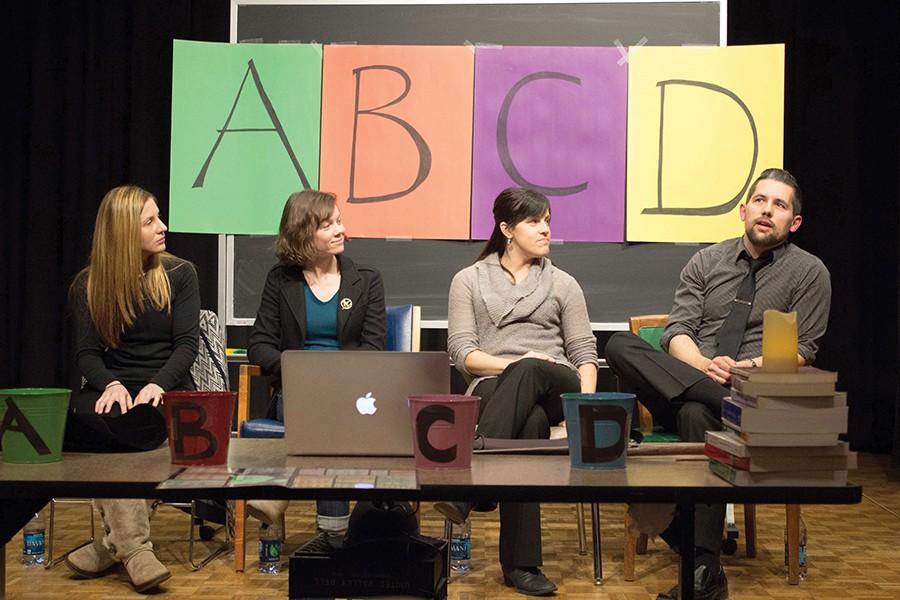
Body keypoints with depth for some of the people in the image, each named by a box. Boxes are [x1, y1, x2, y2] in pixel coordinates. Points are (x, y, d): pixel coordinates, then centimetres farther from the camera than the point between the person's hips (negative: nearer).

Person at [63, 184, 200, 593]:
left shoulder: (179, 275, 6)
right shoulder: (88, 285, 9)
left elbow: (186, 343, -2)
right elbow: (87, 352, 1)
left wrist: (157, 384, -21)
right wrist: (111, 383, -21)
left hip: (168, 389, -2)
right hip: (114, 386, 2)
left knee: (96, 432, -33)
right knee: (85, 415, -34)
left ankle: (115, 543, -21)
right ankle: (133, 545, -31)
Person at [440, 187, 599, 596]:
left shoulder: (563, 284, 21)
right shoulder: (469, 281, 16)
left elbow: (584, 353, 13)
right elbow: (462, 353, 4)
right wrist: (510, 363, -14)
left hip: (556, 388, 1)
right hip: (494, 390, 0)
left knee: (527, 373, -39)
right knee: (530, 422, -39)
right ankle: (521, 561, -41)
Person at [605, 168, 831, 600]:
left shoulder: (809, 272, 8)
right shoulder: (707, 262, 15)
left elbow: (801, 352, 1)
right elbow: (676, 333, 6)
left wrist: (744, 369, -16)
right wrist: (704, 366, -17)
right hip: (690, 376, 3)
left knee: (697, 414, -39)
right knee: (620, 345, -23)